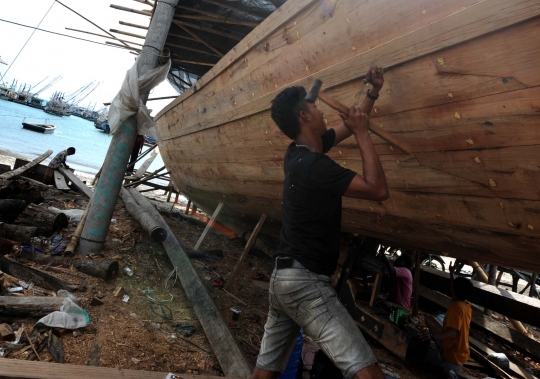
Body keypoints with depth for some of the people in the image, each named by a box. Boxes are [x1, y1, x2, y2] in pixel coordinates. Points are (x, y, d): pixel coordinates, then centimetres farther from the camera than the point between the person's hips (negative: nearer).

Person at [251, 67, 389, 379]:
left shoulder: (299, 153, 10)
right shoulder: (314, 165, -18)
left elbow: (348, 126, 24)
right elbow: (379, 190, -13)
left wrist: (373, 93, 20)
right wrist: (363, 134, -9)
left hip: (284, 276, 10)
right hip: (306, 282, -10)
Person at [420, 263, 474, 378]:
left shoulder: (455, 306, -24)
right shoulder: (467, 305, 1)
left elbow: (452, 333, -35)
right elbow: (458, 289, 23)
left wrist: (433, 335, -45)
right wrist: (451, 273, 26)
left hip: (451, 359, -9)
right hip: (461, 355, 9)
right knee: (429, 318, 14)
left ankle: (446, 367, -8)